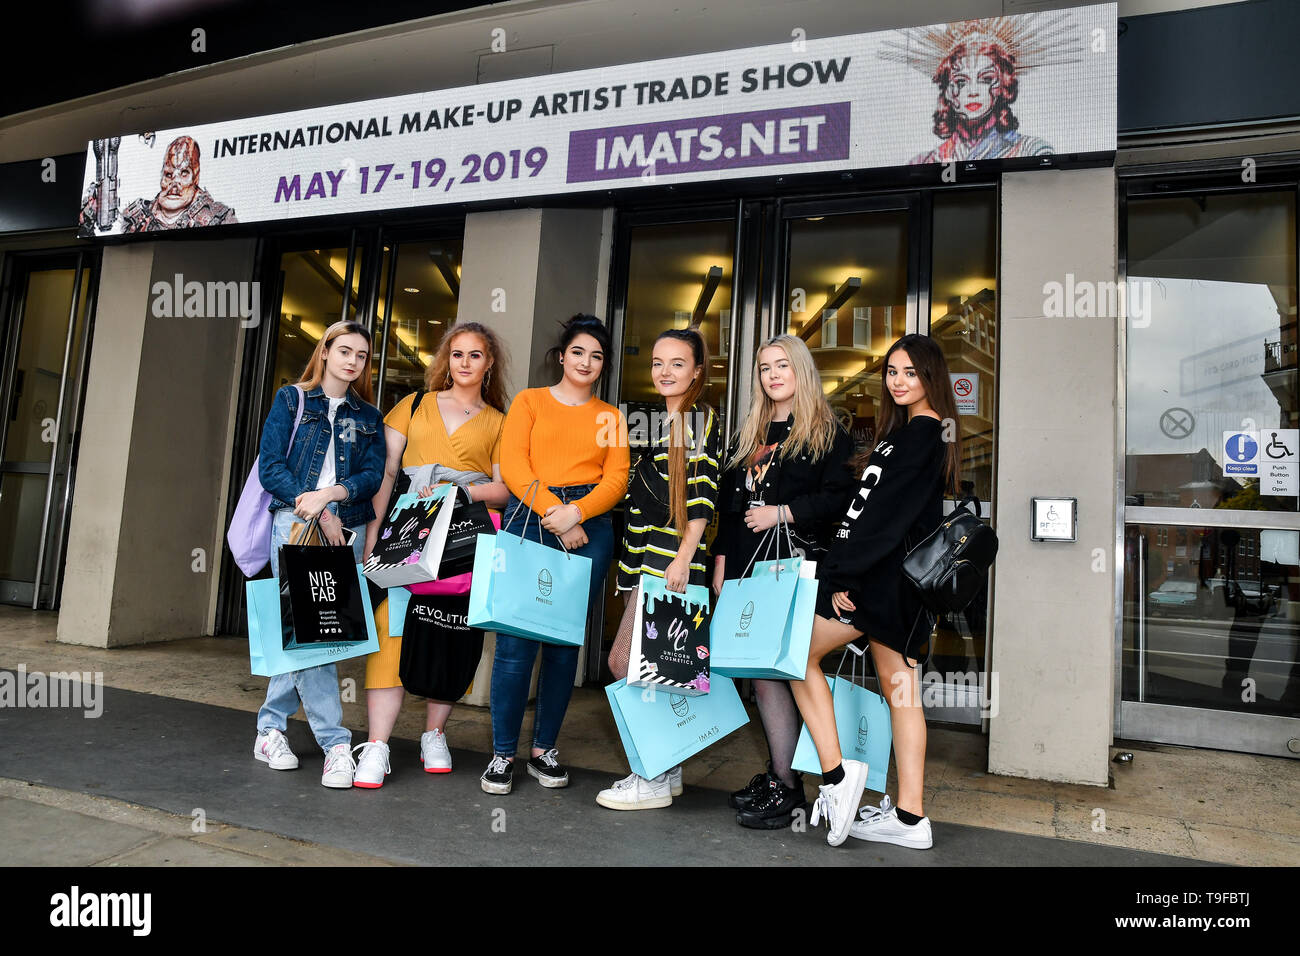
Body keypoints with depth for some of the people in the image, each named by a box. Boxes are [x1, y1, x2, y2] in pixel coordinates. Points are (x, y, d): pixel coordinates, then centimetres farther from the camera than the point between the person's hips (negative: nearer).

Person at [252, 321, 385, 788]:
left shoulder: (368, 416, 16)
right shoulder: (291, 399, 10)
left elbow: (373, 474, 4)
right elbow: (270, 466, 1)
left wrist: (330, 494, -14)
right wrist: (316, 510, -9)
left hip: (346, 531, 3)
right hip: (296, 523, -2)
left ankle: (271, 725, 20)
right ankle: (336, 743, -9)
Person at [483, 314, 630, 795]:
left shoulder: (611, 417, 18)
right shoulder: (530, 401, 14)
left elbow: (617, 479, 6)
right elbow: (512, 463, 1)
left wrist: (575, 513, -11)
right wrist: (553, 511, -11)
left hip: (588, 528, 2)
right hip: (530, 519, -2)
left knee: (565, 642, 5)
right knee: (516, 641, -7)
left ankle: (544, 750, 17)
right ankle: (503, 753, 6)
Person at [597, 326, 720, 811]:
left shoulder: (702, 420, -5)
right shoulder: (657, 422, 18)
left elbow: (703, 495, -12)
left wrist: (683, 557, -19)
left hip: (674, 555, -8)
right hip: (645, 553, 8)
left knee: (627, 659, -8)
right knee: (639, 663, 8)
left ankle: (653, 778, 4)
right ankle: (666, 768, 21)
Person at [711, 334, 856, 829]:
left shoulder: (827, 432, 2)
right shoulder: (749, 434, 20)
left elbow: (839, 496, -8)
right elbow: (727, 500, 20)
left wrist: (782, 513, -13)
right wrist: (722, 559, 13)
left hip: (794, 562, -6)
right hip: (746, 564, 6)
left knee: (768, 670, -9)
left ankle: (786, 786, 2)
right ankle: (777, 771, 17)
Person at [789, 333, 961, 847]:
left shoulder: (921, 431, -12)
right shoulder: (928, 431, 19)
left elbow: (887, 512, -18)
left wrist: (842, 574, -16)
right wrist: (844, 569, 13)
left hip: (885, 573, -10)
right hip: (894, 575, 10)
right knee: (897, 684, 9)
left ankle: (836, 774, -3)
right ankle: (909, 817, 14)